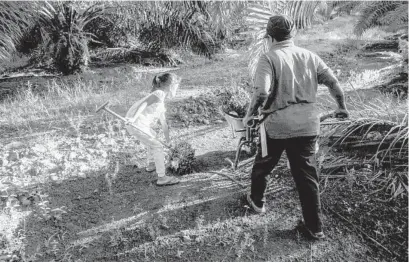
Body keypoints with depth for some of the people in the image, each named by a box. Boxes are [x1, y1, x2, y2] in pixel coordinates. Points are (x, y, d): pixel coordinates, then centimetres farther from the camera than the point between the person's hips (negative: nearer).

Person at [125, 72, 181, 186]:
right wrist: (134, 117, -39)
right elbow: (144, 103, -28)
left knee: (153, 136, 33)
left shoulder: (161, 101, 19)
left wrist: (168, 138, 30)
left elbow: (163, 122, 25)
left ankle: (151, 164, 49)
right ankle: (162, 178, -1)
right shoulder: (159, 94, -11)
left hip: (136, 123, 11)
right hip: (136, 124, -11)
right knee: (157, 146, -6)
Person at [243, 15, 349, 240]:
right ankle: (315, 227, 20)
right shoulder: (310, 56, 8)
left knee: (262, 165, 22)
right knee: (307, 175, 12)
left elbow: (262, 92, -22)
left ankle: (257, 201, 44)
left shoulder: (269, 58, -8)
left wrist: (250, 114, -7)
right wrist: (341, 107, 23)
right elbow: (333, 83, 9)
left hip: (278, 124, -4)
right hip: (308, 124, 4)